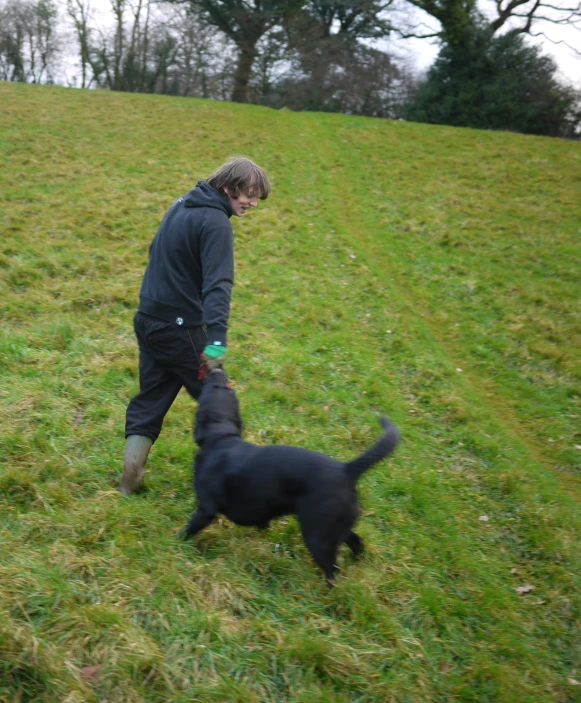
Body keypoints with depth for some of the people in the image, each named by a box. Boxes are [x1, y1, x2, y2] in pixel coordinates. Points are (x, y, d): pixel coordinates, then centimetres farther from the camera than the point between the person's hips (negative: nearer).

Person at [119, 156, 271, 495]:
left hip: (148, 320, 9)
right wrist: (217, 341, -37)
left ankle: (131, 475, 15)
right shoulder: (216, 223, -17)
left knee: (150, 398, 15)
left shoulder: (181, 205, 11)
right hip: (181, 328, -8)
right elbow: (218, 284, -29)